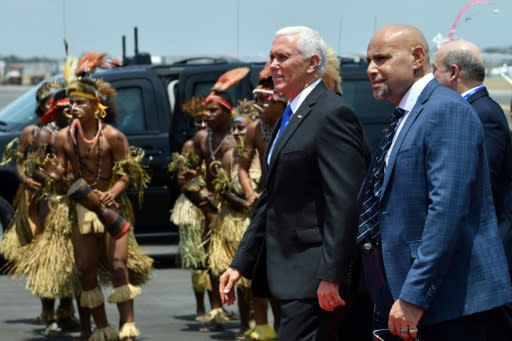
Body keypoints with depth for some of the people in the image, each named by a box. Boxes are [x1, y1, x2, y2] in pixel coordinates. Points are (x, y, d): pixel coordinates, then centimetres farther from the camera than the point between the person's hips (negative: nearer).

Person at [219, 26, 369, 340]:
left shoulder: (332, 114, -13)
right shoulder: (290, 117, 19)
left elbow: (344, 203, -19)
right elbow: (272, 199, 22)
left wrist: (331, 276, -23)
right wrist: (241, 264, 19)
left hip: (314, 275, -10)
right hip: (291, 272, 10)